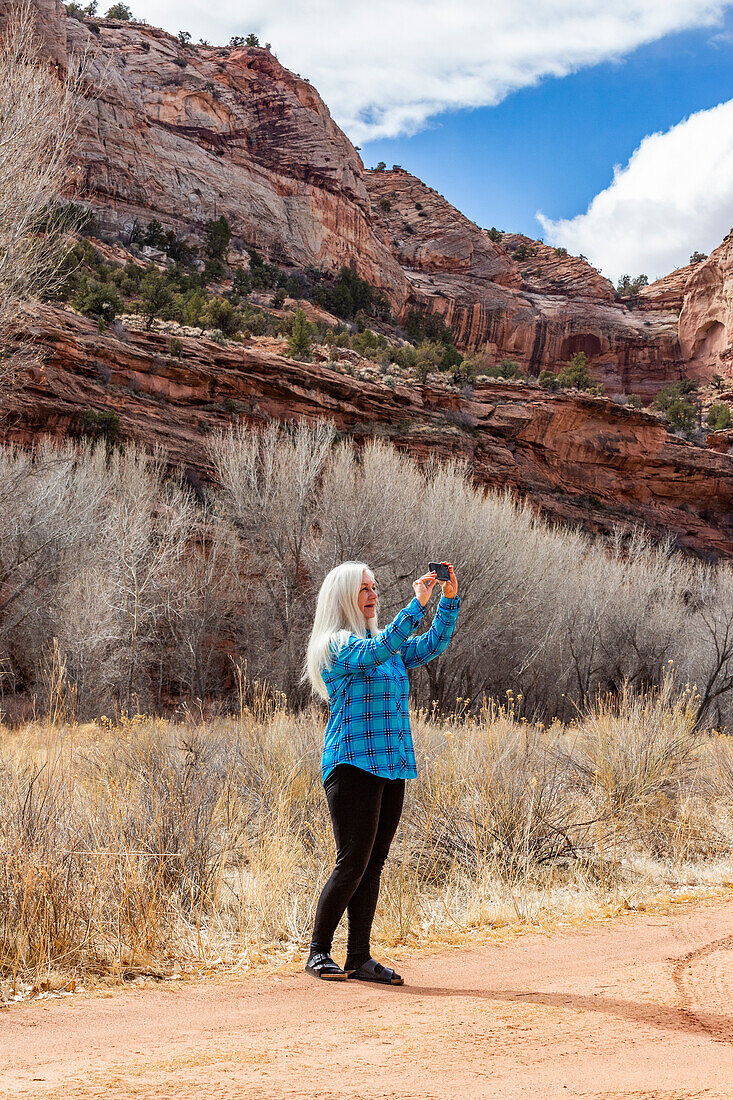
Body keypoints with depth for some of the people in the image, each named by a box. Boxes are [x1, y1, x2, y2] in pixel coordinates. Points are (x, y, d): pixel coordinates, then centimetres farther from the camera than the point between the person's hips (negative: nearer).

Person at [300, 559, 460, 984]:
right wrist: (417, 603, -25)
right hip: (354, 765, -7)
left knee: (374, 865, 6)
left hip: (392, 766, 8)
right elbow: (377, 650, -23)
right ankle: (318, 952, 3)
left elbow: (433, 645, 16)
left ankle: (360, 958, 10)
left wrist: (450, 600, 2)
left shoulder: (391, 647, 18)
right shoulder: (337, 646, -6)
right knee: (353, 863, -9)